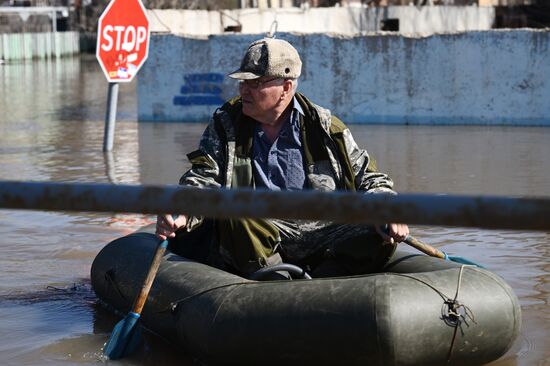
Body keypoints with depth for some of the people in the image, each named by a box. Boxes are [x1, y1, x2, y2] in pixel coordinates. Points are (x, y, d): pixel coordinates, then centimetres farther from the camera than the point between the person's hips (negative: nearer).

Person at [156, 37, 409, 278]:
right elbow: (202, 180, 3)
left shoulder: (326, 128, 8)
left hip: (321, 235, 1)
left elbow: (369, 179, 13)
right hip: (255, 240, -1)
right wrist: (181, 215, -19)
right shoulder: (224, 125, 10)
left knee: (380, 239, -25)